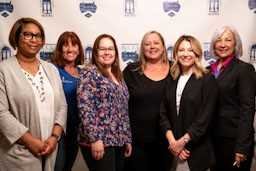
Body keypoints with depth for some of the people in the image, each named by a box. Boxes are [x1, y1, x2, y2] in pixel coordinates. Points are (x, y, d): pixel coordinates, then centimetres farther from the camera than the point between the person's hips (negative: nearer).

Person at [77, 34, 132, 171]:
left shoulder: (118, 76, 16)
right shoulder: (89, 73, -5)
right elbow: (85, 107, -15)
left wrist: (127, 139, 15)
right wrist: (95, 138, -20)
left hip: (119, 141, 7)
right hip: (99, 141, -7)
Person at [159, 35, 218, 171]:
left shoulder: (207, 79, -5)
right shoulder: (171, 80, 8)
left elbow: (205, 116, -12)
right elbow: (163, 113, 2)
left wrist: (183, 141, -13)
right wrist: (172, 141, -10)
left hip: (197, 149, -3)